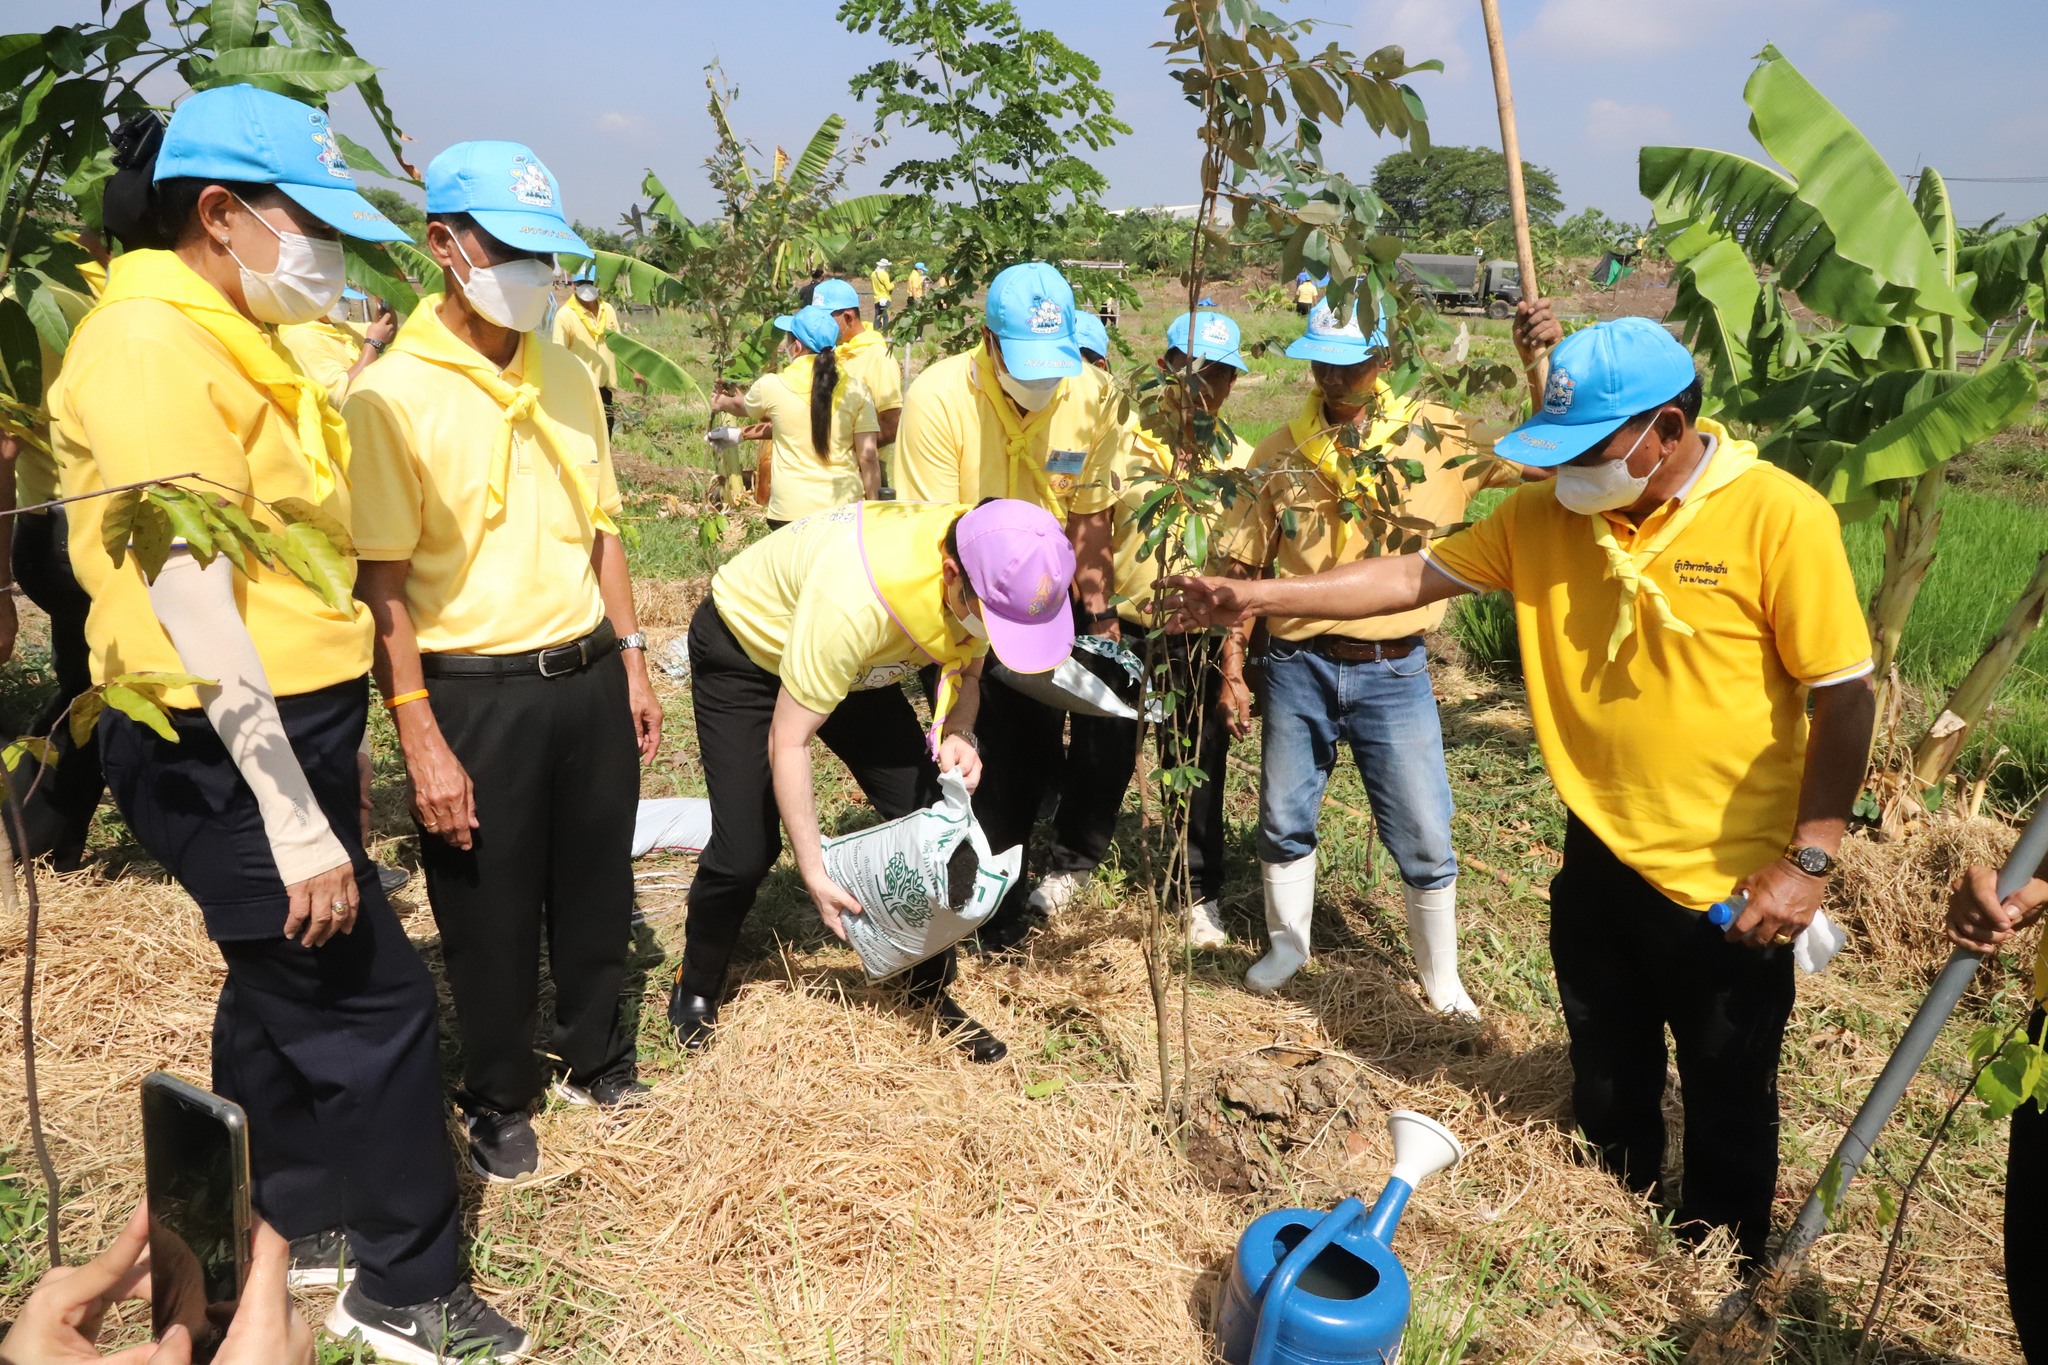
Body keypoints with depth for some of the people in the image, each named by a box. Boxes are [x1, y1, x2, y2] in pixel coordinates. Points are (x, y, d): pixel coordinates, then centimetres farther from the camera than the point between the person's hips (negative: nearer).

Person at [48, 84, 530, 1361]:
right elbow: (191, 602, -23)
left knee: (286, 988, 21)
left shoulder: (231, 339, 14)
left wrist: (326, 769, 18)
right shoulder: (153, 344, -17)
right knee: (380, 1004, -1)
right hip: (229, 753, -10)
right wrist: (298, 822, -23)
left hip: (286, 725, 10)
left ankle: (291, 1223, 40)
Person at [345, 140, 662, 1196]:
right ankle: (498, 1099, 33)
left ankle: (595, 1059, 39)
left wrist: (631, 661, 10)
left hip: (587, 674, 5)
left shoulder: (565, 375, 7)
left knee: (598, 890, 17)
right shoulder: (391, 394, -11)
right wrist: (423, 744, -17)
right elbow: (381, 585, -13)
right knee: (490, 915, 10)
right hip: (475, 692, -5)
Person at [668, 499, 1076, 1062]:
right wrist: (813, 873, -28)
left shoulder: (995, 573, -23)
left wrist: (958, 732, -25)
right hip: (742, 648, -5)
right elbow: (788, 742, -32)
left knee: (925, 811, -6)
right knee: (746, 848, -11)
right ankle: (696, 989, 19)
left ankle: (931, 989, 13)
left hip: (858, 661, 6)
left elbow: (964, 668, -3)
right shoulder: (853, 599, -43)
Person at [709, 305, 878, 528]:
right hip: (845, 507, 1)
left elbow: (742, 406, 20)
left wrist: (723, 403, 44)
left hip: (791, 510, -1)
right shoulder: (856, 390, -2)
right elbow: (868, 456, -3)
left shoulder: (773, 386, -4)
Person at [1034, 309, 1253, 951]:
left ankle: (1201, 896, 27)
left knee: (1198, 775, 10)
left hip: (1197, 641, 1)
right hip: (1119, 632, 0)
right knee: (1097, 760, 11)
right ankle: (1069, 865, 34)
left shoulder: (1240, 462, 1)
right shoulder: (1123, 441, -1)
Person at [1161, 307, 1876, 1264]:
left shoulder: (1778, 517, -18)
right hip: (1601, 859, 4)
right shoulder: (1545, 512, -6)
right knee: (1606, 1087, 23)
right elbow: (1413, 576, -3)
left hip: (1732, 884, -4)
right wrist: (1261, 596, -8)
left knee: (1727, 1104, 16)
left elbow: (1845, 698, -14)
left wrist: (1810, 860, -16)